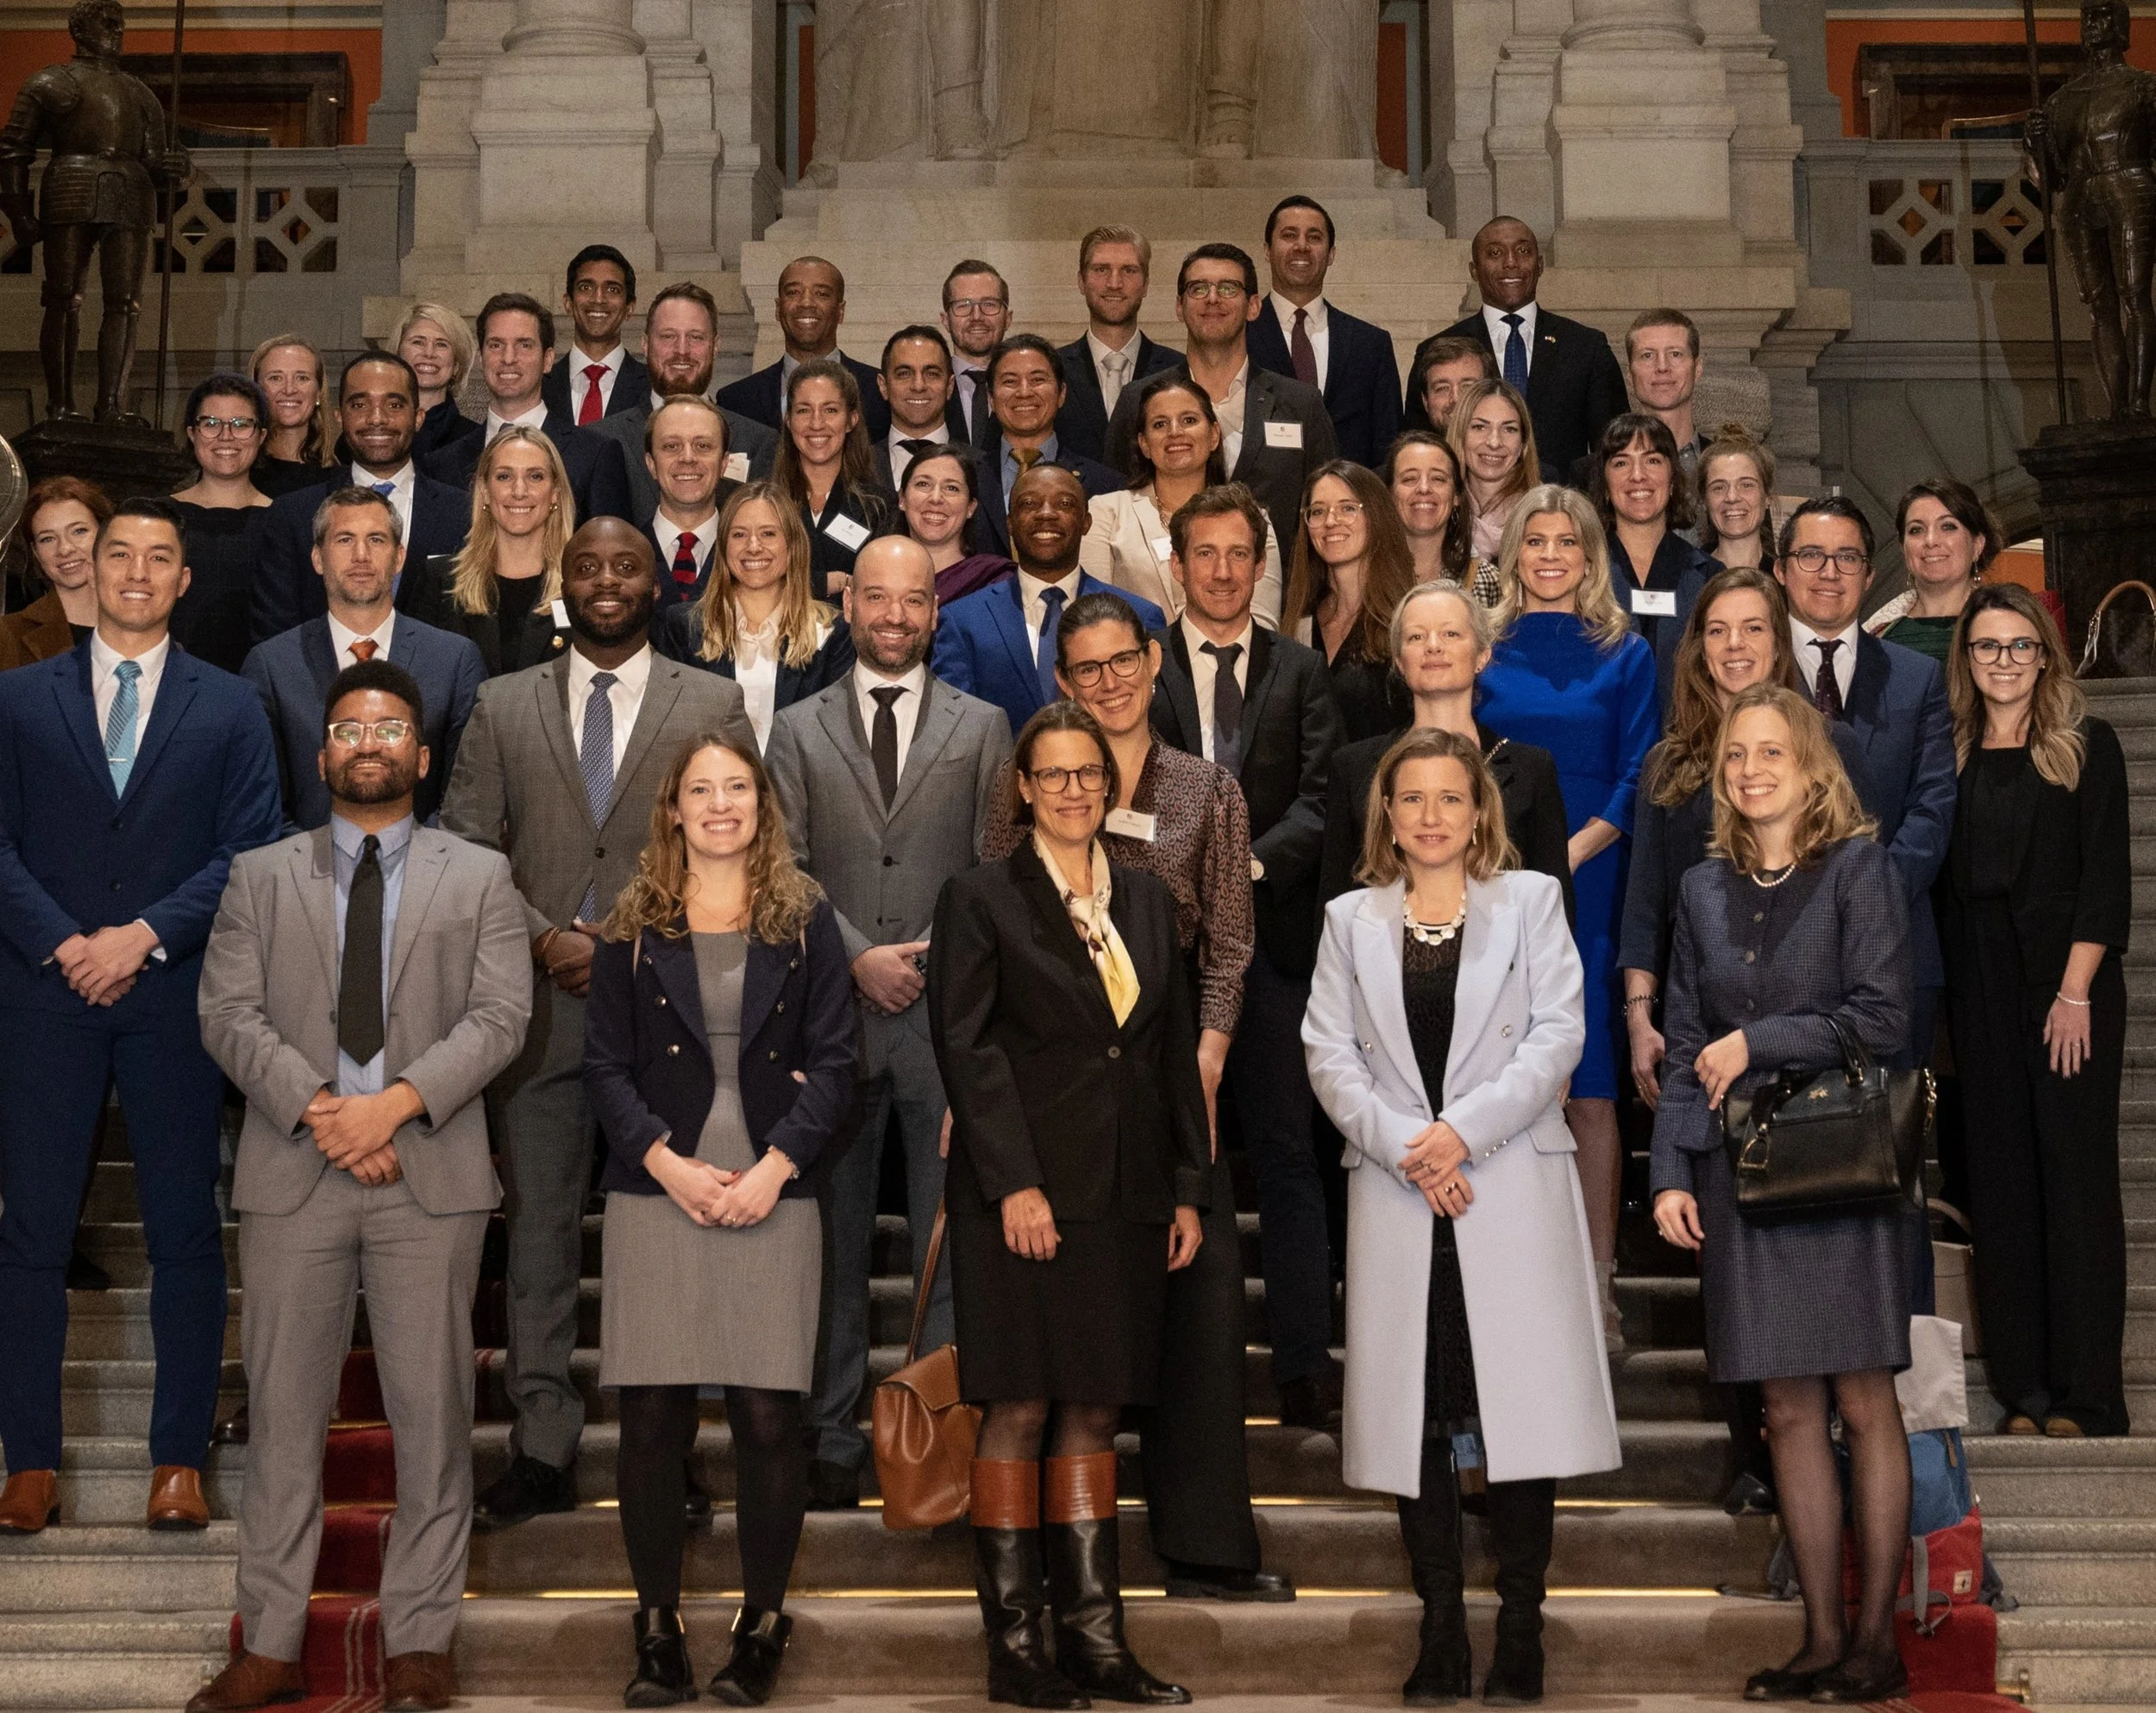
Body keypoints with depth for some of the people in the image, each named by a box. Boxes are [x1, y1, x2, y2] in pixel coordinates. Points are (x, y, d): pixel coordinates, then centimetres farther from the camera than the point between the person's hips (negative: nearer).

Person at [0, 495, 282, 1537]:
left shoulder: (230, 709, 8)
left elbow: (250, 853, 0)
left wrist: (145, 936, -11)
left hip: (175, 994, 0)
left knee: (185, 1233, 2)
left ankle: (180, 1459, 9)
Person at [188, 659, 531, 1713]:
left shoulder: (479, 878, 11)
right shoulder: (260, 877, 13)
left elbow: (500, 1017, 0)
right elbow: (228, 1013, 2)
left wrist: (398, 1101, -14)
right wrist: (318, 1108, -12)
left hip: (432, 1173, 0)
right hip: (291, 1173, 1)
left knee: (432, 1412, 1)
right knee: (283, 1411, 2)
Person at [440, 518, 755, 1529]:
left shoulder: (713, 706, 7)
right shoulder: (503, 707, 11)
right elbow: (465, 846, 6)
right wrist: (543, 938, -8)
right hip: (541, 1003, 1)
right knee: (539, 1228, 4)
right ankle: (543, 1452, 10)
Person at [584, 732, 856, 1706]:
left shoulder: (805, 921, 8)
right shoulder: (634, 927, 9)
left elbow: (833, 1062, 3)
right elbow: (605, 1067, 5)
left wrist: (775, 1167, -10)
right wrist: (668, 1162, -10)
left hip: (771, 1196, 0)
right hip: (656, 1194, 1)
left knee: (770, 1416, -3)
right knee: (652, 1415, -1)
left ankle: (762, 1626, 9)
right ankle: (658, 1630, 9)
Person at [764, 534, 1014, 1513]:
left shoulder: (982, 728, 11)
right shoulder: (799, 731, 11)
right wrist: (857, 957, -9)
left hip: (948, 1014, 0)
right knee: (835, 1242, 5)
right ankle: (833, 1442, 12)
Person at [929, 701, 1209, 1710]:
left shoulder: (1147, 903, 15)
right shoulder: (981, 900, 0)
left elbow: (1176, 1051, 15)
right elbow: (966, 1048, -7)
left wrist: (1188, 1189, 9)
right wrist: (1015, 1184, -15)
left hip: (1123, 1200, 5)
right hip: (1025, 1198, -5)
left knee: (1093, 1415, 8)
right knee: (1019, 1413, -2)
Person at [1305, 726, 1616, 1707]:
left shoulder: (1531, 901, 8)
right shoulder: (1351, 920, 12)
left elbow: (1557, 1035, -2)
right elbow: (1329, 1054, 4)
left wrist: (1463, 1131, -13)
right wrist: (1403, 1146, -11)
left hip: (1514, 1187, -2)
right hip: (1396, 1195, 2)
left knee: (1519, 1403, -4)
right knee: (1415, 1412, 2)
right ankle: (1440, 1634, 9)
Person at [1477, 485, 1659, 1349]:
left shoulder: (1624, 655, 8)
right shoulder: (1484, 654, 11)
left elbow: (1638, 777, 1)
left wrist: (1572, 852, -13)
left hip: (1589, 886, -1)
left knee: (1590, 1084, -3)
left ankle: (1597, 1281, 1)